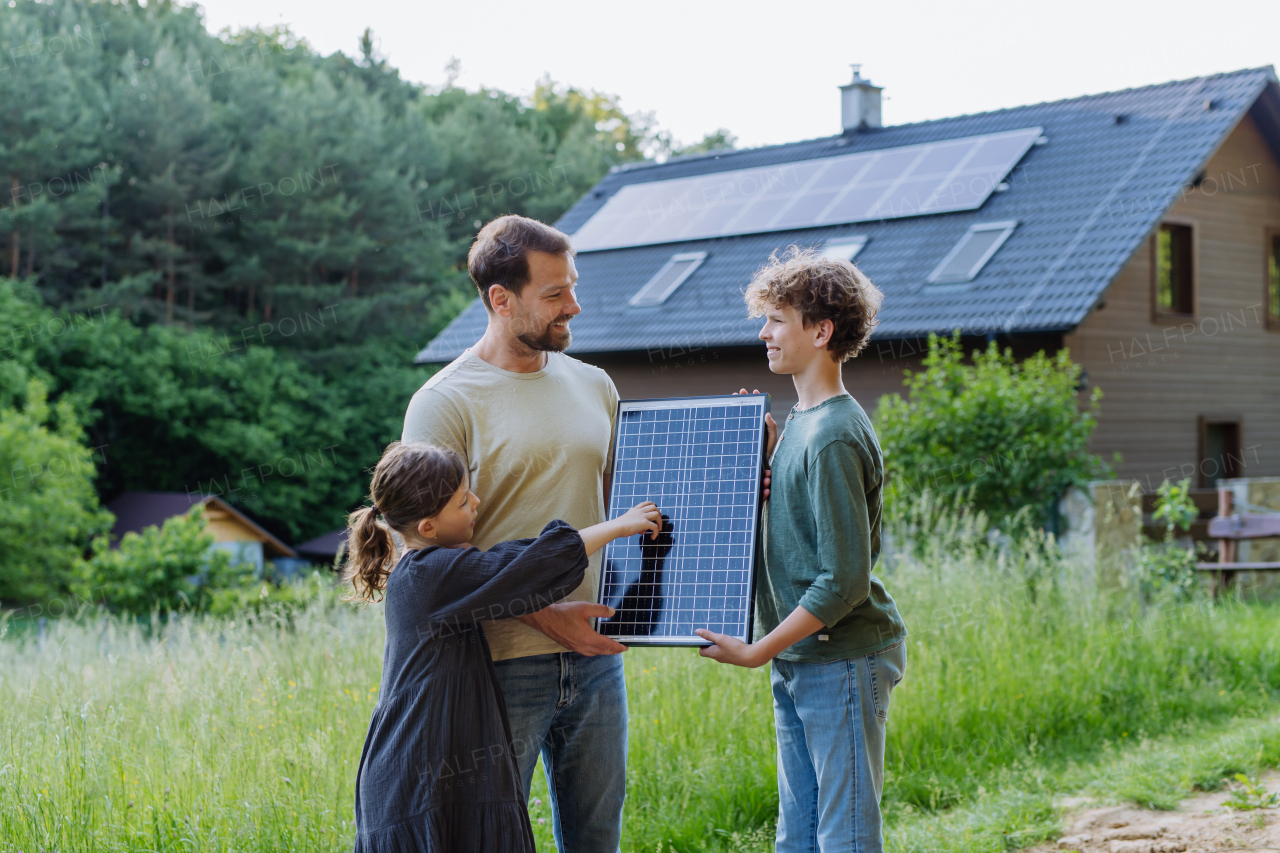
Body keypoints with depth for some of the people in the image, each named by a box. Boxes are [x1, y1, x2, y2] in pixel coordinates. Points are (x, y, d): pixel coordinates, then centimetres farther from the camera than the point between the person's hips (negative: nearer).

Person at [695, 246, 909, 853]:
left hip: (844, 660, -9)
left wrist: (757, 651, -16)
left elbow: (845, 581, -21)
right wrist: (761, 454, 9)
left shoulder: (834, 437, -18)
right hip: (800, 662, 10)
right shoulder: (800, 423, 12)